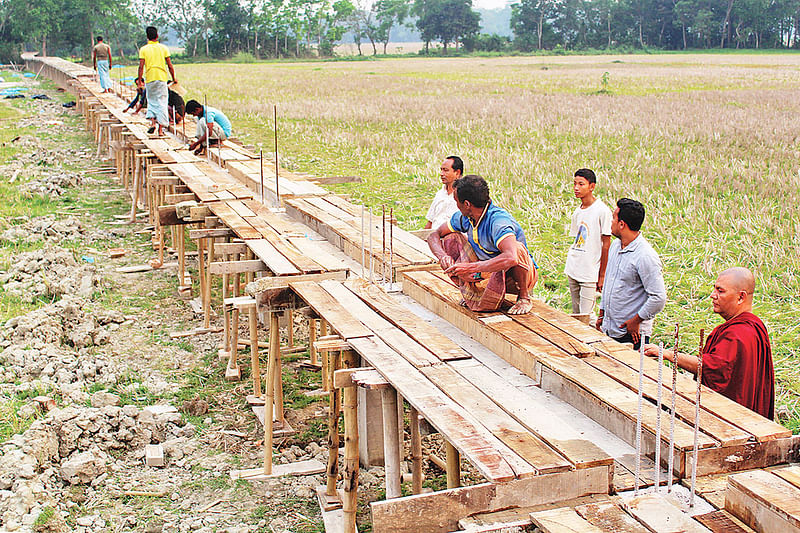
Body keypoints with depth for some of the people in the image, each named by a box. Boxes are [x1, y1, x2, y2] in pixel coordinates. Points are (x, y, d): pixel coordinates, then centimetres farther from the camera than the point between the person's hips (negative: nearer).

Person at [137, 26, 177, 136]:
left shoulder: (143, 49, 0)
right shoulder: (163, 48, 2)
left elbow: (141, 67, -5)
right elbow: (169, 65, 1)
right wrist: (173, 78, 12)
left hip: (149, 79, 0)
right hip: (162, 78, 0)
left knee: (151, 101, 16)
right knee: (162, 103, 4)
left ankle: (152, 122, -4)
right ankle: (160, 129, 0)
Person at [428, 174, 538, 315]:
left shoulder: (498, 220, -32)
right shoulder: (464, 217, -8)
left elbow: (511, 258, -48)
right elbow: (434, 236, 3)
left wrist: (470, 268, -45)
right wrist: (443, 257, -20)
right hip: (489, 271, 6)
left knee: (517, 248, -39)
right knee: (450, 239, -7)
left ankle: (524, 297, -14)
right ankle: (471, 292, -2)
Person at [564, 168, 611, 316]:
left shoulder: (602, 211, -10)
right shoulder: (577, 212, 11)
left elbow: (606, 244, -9)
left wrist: (602, 275, -9)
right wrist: (570, 268, 13)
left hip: (590, 274, -7)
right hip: (572, 272, 7)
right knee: (576, 314, 13)